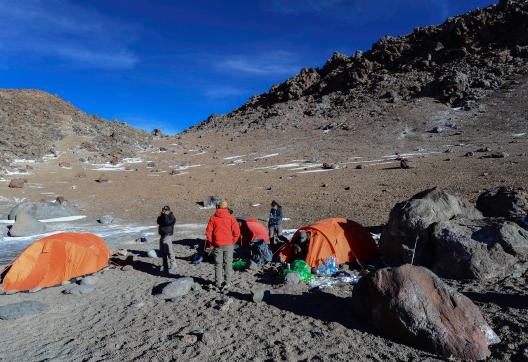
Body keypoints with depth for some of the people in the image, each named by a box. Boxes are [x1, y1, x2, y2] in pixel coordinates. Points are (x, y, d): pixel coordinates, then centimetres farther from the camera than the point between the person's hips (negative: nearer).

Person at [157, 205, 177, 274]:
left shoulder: (171, 217, -9)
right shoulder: (164, 216, 17)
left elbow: (167, 222, -25)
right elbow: (159, 222, 15)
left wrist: (165, 215, -16)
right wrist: (159, 216, 1)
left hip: (167, 236, -9)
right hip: (162, 235, 9)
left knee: (169, 252, -12)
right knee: (162, 252, 14)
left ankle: (173, 266, -8)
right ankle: (165, 265, 26)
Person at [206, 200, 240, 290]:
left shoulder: (213, 218, -1)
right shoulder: (230, 218, -4)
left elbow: (208, 232, -1)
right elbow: (237, 232, -7)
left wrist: (211, 243, 10)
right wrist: (233, 241, 6)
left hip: (217, 245, 1)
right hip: (228, 245, -1)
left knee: (218, 264, 10)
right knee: (228, 264, 7)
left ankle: (218, 283, 16)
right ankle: (227, 283, 8)